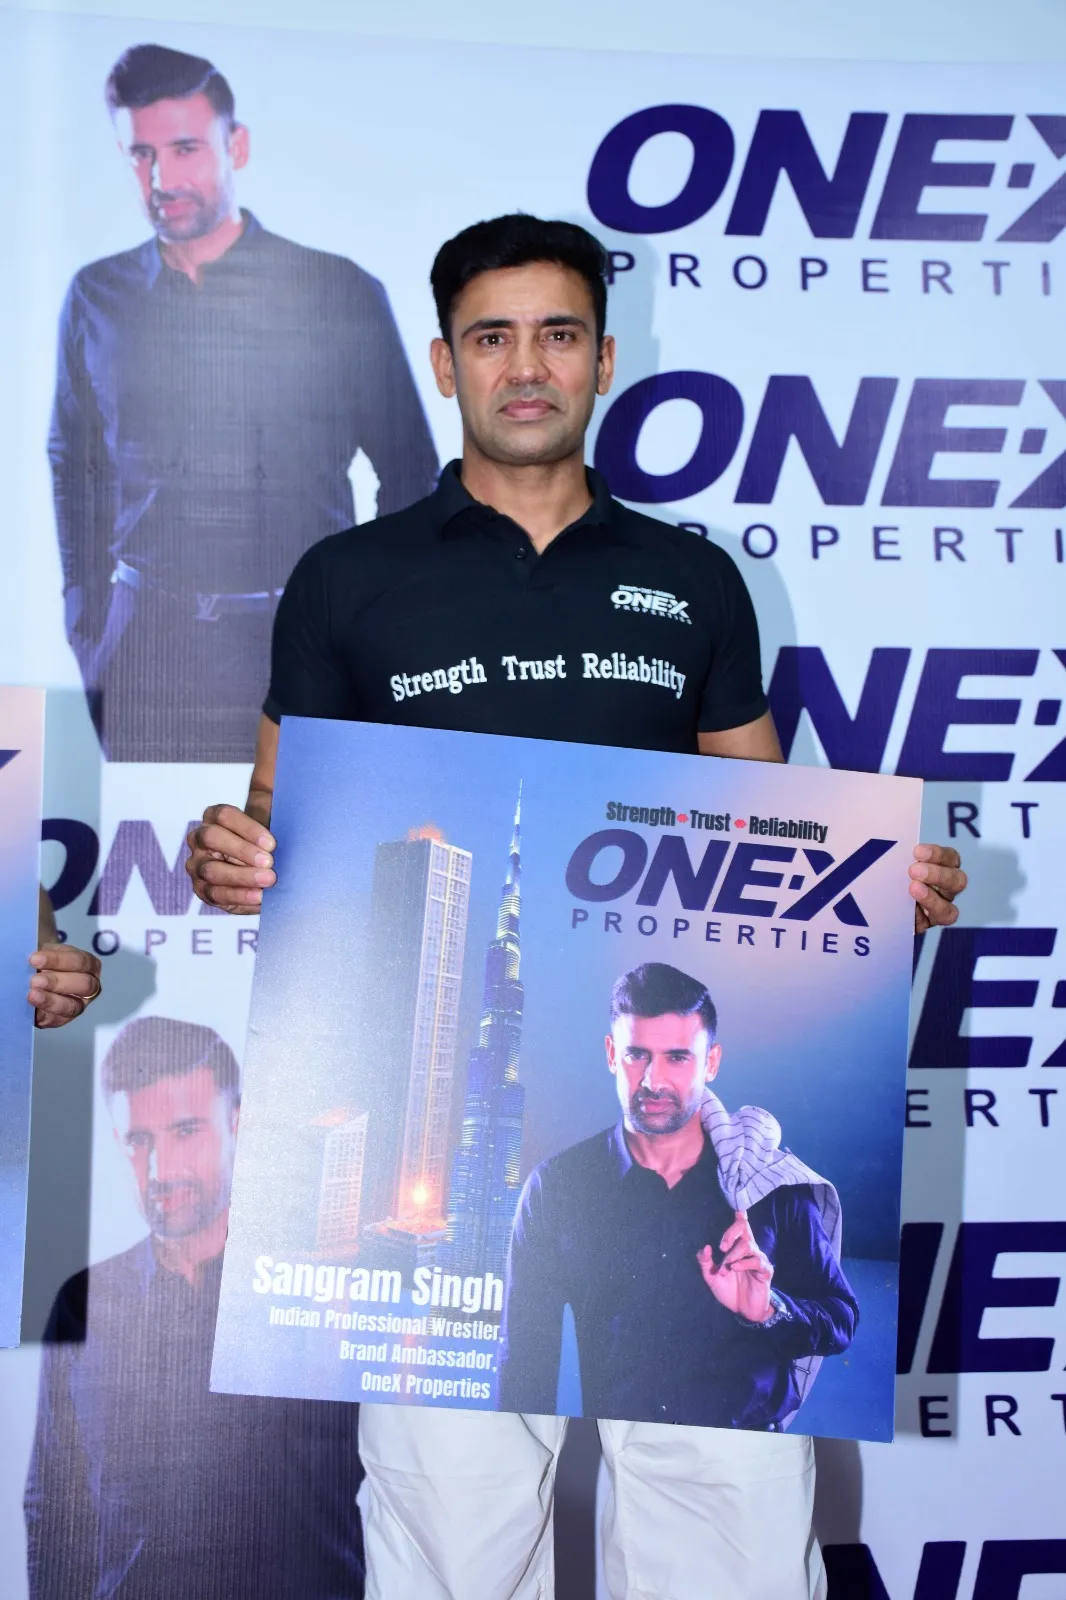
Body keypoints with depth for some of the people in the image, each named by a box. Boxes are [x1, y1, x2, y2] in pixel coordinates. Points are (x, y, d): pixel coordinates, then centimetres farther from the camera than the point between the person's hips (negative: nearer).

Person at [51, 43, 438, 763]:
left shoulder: (341, 293, 0)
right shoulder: (97, 298, 8)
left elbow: (409, 472, 6)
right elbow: (74, 468, 17)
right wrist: (87, 624, 11)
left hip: (304, 649, -2)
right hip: (145, 652, 2)